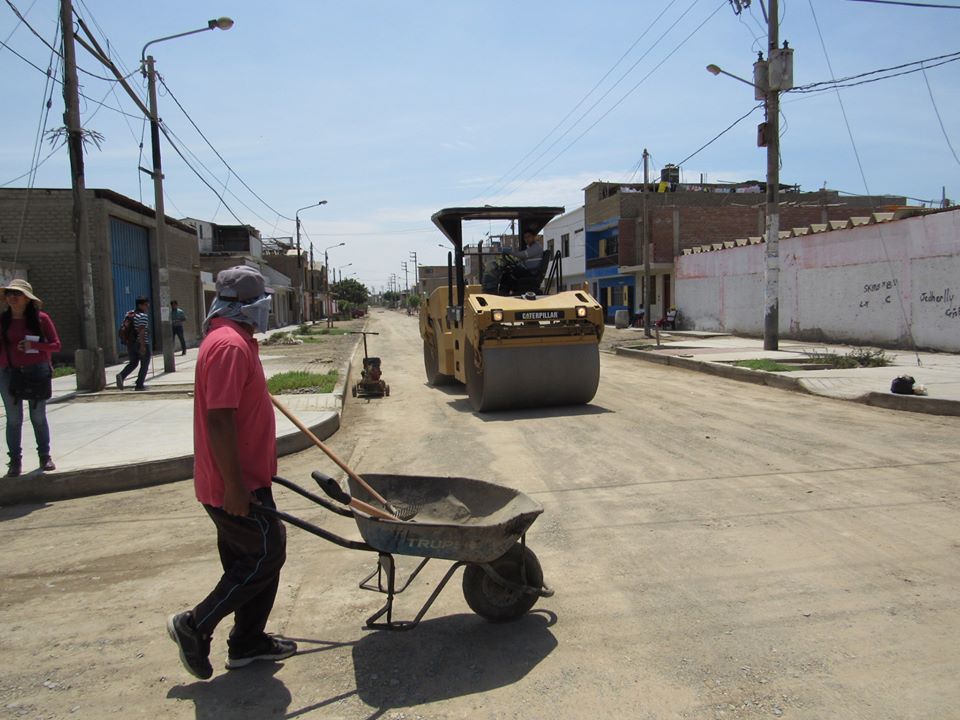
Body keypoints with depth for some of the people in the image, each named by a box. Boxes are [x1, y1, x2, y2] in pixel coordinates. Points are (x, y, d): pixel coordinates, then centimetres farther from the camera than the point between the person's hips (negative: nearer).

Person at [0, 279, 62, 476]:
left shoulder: (40, 318, -1)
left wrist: (33, 345, -15)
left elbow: (56, 345, -1)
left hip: (37, 371, -1)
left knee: (38, 417, 7)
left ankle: (45, 456, 17)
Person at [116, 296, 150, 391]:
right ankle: (139, 385, 6)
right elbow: (141, 331, -23)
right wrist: (143, 346, -24)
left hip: (131, 343, 7)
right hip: (142, 344, -7)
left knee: (133, 363, 18)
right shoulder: (143, 316, -15)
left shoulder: (131, 313, 11)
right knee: (144, 365, 6)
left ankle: (121, 375, -6)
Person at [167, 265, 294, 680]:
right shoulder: (230, 345, -21)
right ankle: (195, 625, 13)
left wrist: (261, 465, 26)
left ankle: (248, 642, 29)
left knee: (252, 557, 17)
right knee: (265, 556, 1)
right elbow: (219, 419, -26)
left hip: (244, 477, 11)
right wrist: (234, 486, -25)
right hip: (236, 486, -11)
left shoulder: (233, 339, 13)